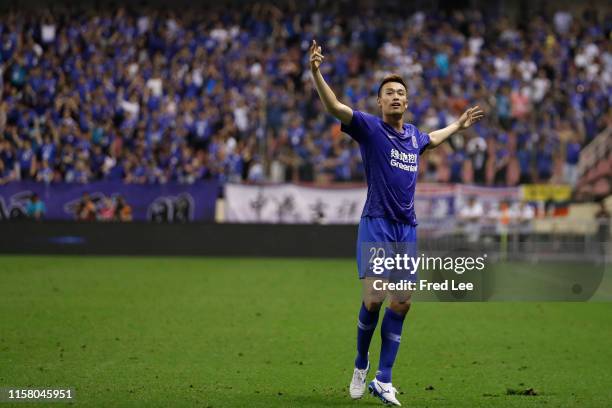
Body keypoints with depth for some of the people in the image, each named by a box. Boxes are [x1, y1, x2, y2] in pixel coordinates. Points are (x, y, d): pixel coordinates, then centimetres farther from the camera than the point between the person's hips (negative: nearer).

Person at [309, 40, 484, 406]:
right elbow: (335, 107, -20)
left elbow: (431, 140, 40)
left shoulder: (413, 135, 14)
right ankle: (361, 364, 9)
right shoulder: (369, 127, -4)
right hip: (377, 225, -6)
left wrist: (459, 125, 47)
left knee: (402, 304, 2)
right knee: (374, 298, -17)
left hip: (408, 228, 6)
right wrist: (316, 73, -34)